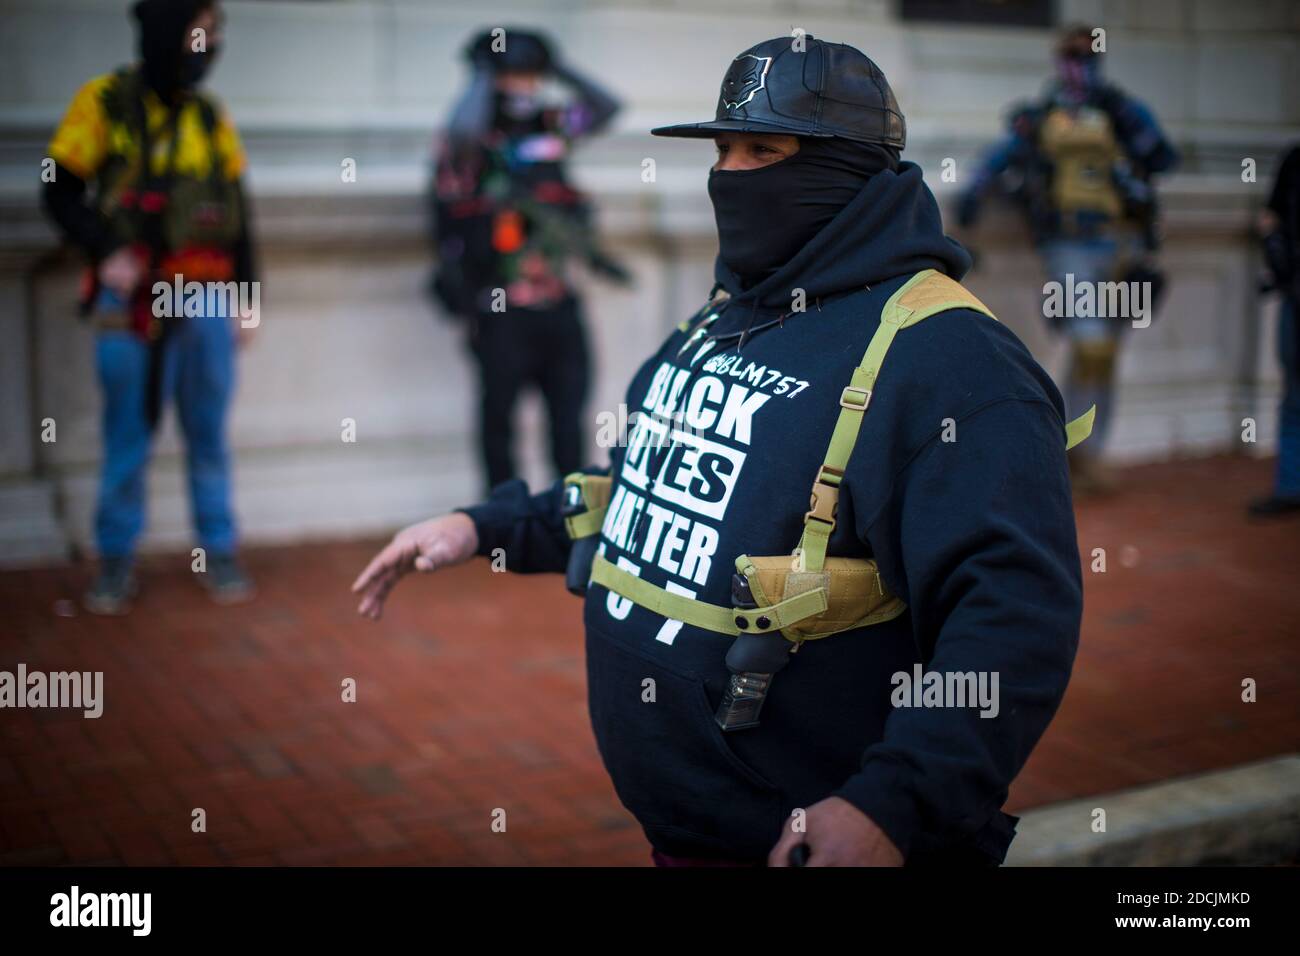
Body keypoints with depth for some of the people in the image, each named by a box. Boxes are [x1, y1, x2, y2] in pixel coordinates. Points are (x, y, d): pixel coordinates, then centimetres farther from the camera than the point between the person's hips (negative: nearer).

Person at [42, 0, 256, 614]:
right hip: (130, 301, -3)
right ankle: (116, 562, 15)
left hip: (204, 298, 3)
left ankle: (220, 553, 17)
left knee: (208, 433, 7)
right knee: (127, 434, 3)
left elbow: (236, 213, 14)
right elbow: (61, 194, 0)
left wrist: (245, 298, 10)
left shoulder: (212, 118, 10)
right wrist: (105, 253, -14)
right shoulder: (103, 103, -1)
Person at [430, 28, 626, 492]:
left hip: (558, 303, 5)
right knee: (499, 413, 5)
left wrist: (559, 68, 4)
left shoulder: (551, 126, 10)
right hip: (500, 310, -5)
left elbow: (606, 108, 10)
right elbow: (462, 130, -27)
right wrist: (482, 77, -12)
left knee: (569, 407, 10)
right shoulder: (473, 140, -5)